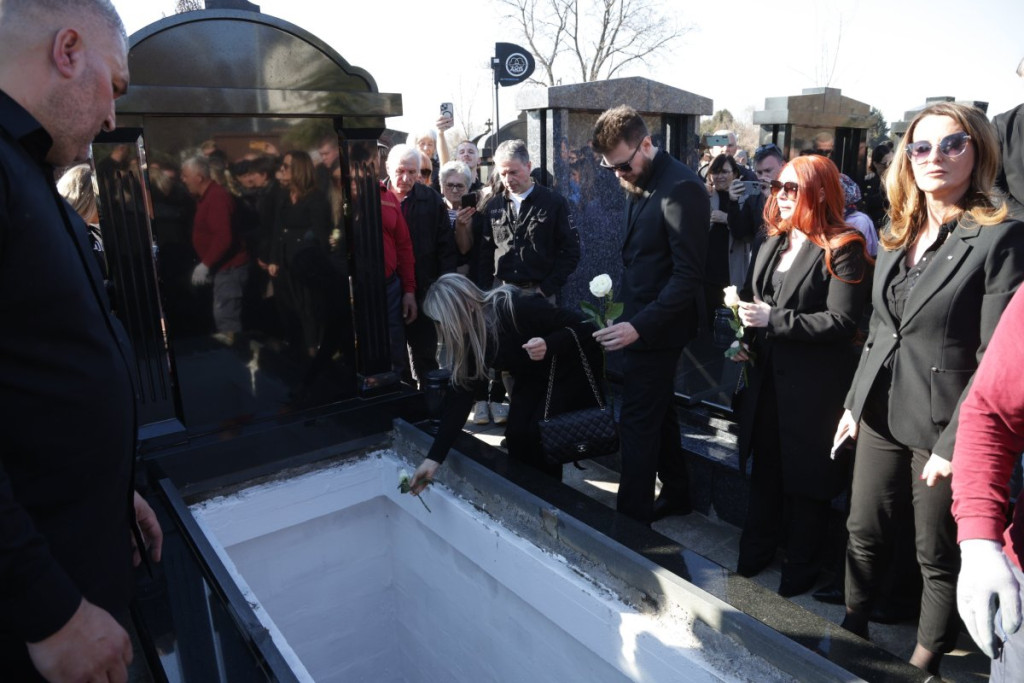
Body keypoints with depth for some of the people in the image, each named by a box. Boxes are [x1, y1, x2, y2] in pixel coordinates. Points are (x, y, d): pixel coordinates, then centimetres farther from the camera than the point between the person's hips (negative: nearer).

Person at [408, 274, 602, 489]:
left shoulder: (518, 308, -35)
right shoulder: (468, 341, -15)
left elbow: (583, 327, -27)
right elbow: (460, 395, -14)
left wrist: (549, 345, -47)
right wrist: (434, 457, -17)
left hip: (575, 368, -6)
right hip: (535, 376, 6)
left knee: (541, 432, -19)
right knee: (516, 433, -11)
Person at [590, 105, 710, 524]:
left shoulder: (681, 187, -18)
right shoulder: (640, 183, 10)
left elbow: (688, 273, -22)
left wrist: (640, 326, -28)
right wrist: (631, 316, 7)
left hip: (656, 327, -9)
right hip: (641, 321, 9)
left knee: (637, 425, -2)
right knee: (658, 415, 19)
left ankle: (633, 518, 11)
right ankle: (676, 494, 36)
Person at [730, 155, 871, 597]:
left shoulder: (842, 250, -13)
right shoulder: (772, 245, 10)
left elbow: (841, 322, -21)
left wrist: (773, 320, -23)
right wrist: (745, 339, 2)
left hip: (813, 386, -6)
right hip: (767, 376, 7)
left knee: (805, 477, 8)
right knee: (765, 466, 18)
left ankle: (802, 566, 29)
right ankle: (758, 547, 37)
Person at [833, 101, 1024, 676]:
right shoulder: (899, 236, 8)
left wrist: (954, 444, -18)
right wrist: (855, 403, 12)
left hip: (940, 429, -6)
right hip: (881, 418, 6)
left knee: (938, 557, 11)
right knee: (864, 535, 16)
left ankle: (927, 660, 32)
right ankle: (852, 632, 36)